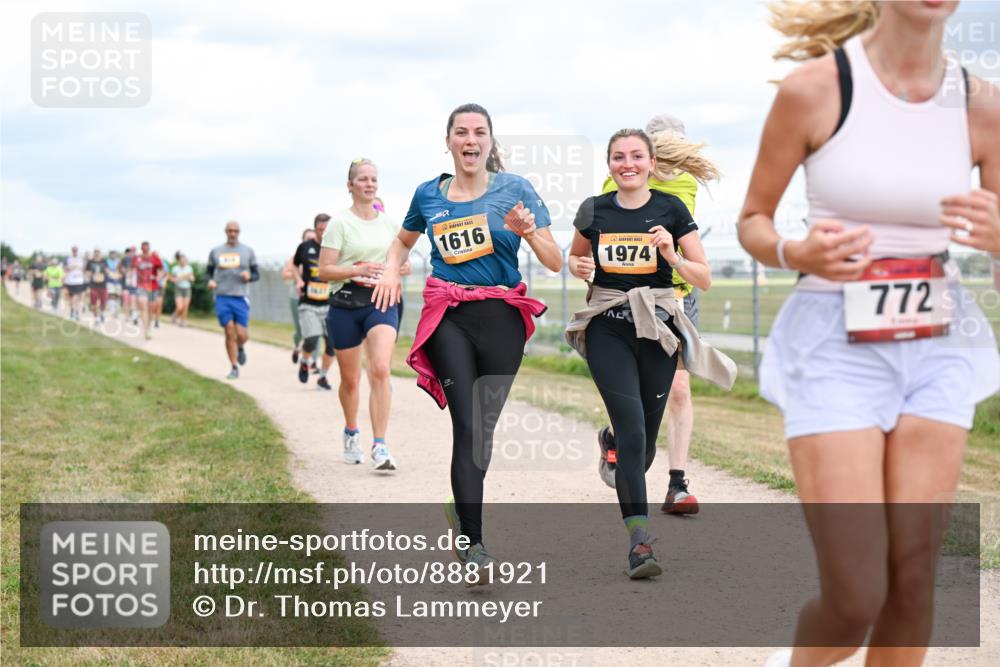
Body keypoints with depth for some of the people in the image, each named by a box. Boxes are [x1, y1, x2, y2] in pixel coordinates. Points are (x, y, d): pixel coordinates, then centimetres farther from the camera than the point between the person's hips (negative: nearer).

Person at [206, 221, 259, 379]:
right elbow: (208, 271, 17)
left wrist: (249, 276, -13)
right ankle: (234, 368, 5)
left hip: (240, 297, 0)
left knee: (241, 335, -6)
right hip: (222, 297, 0)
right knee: (230, 333, -5)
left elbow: (256, 274, 10)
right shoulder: (216, 251, 9)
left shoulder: (247, 251, 6)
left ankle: (240, 348, 31)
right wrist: (210, 281, -5)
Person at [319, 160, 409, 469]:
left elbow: (400, 261, 22)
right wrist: (358, 270, -21)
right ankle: (351, 433, 38)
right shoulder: (341, 222, -4)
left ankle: (380, 446, -19)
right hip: (346, 304, -2)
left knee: (381, 369, -19)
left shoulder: (390, 223, 9)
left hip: (382, 302, 2)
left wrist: (398, 270, -1)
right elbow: (324, 270, -7)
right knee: (350, 379, 10)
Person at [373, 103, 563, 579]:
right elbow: (404, 240, 29)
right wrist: (391, 270, 8)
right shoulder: (429, 194, 8)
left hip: (502, 317, 0)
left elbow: (555, 263, 0)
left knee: (484, 424, 10)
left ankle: (462, 506, 36)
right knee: (467, 425, -13)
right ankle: (472, 542, -14)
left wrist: (529, 232, -19)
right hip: (449, 317, 0)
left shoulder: (515, 189, 1)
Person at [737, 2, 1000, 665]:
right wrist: (797, 253, -21)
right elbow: (752, 221, 1)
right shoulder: (813, 89, -10)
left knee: (913, 580, 1)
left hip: (938, 348, 4)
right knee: (855, 598, -7)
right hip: (838, 349, -3)